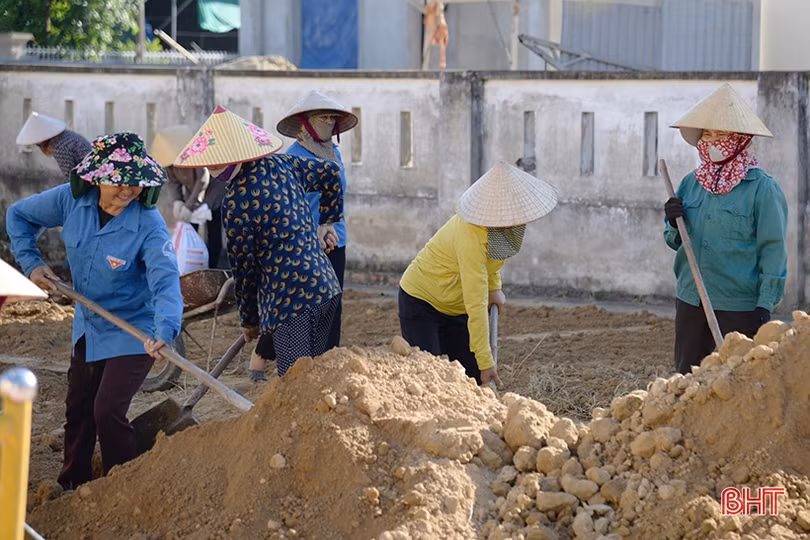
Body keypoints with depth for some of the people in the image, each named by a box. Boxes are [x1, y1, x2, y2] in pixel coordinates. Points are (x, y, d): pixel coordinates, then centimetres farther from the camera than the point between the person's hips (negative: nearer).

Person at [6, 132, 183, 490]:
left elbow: (166, 282, -39)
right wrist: (30, 262, -7)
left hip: (132, 332, -6)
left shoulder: (148, 225, -27)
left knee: (107, 411, -14)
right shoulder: (72, 200, -14)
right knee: (77, 410, 17)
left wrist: (164, 332, -55)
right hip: (88, 326, 6)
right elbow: (18, 216, 3)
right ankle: (72, 488, 36)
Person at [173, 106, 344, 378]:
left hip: (291, 300, -9)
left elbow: (244, 266, -7)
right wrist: (329, 219, 34)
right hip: (327, 287, 9)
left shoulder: (238, 200, -15)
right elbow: (330, 172, 22)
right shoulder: (281, 164, 7)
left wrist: (249, 319, 6)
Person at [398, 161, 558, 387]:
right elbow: (476, 304, -35)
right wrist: (485, 361, -33)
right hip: (421, 301, -8)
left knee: (473, 379, 0)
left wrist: (494, 286, 5)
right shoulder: (470, 236, -37)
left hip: (455, 308, 8)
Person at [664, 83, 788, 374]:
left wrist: (765, 305, -14)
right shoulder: (691, 183, 9)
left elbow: (773, 250, -9)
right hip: (690, 301, 6)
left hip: (738, 307, -6)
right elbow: (674, 241, 16)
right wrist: (674, 223, -7)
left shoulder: (762, 188, -8)